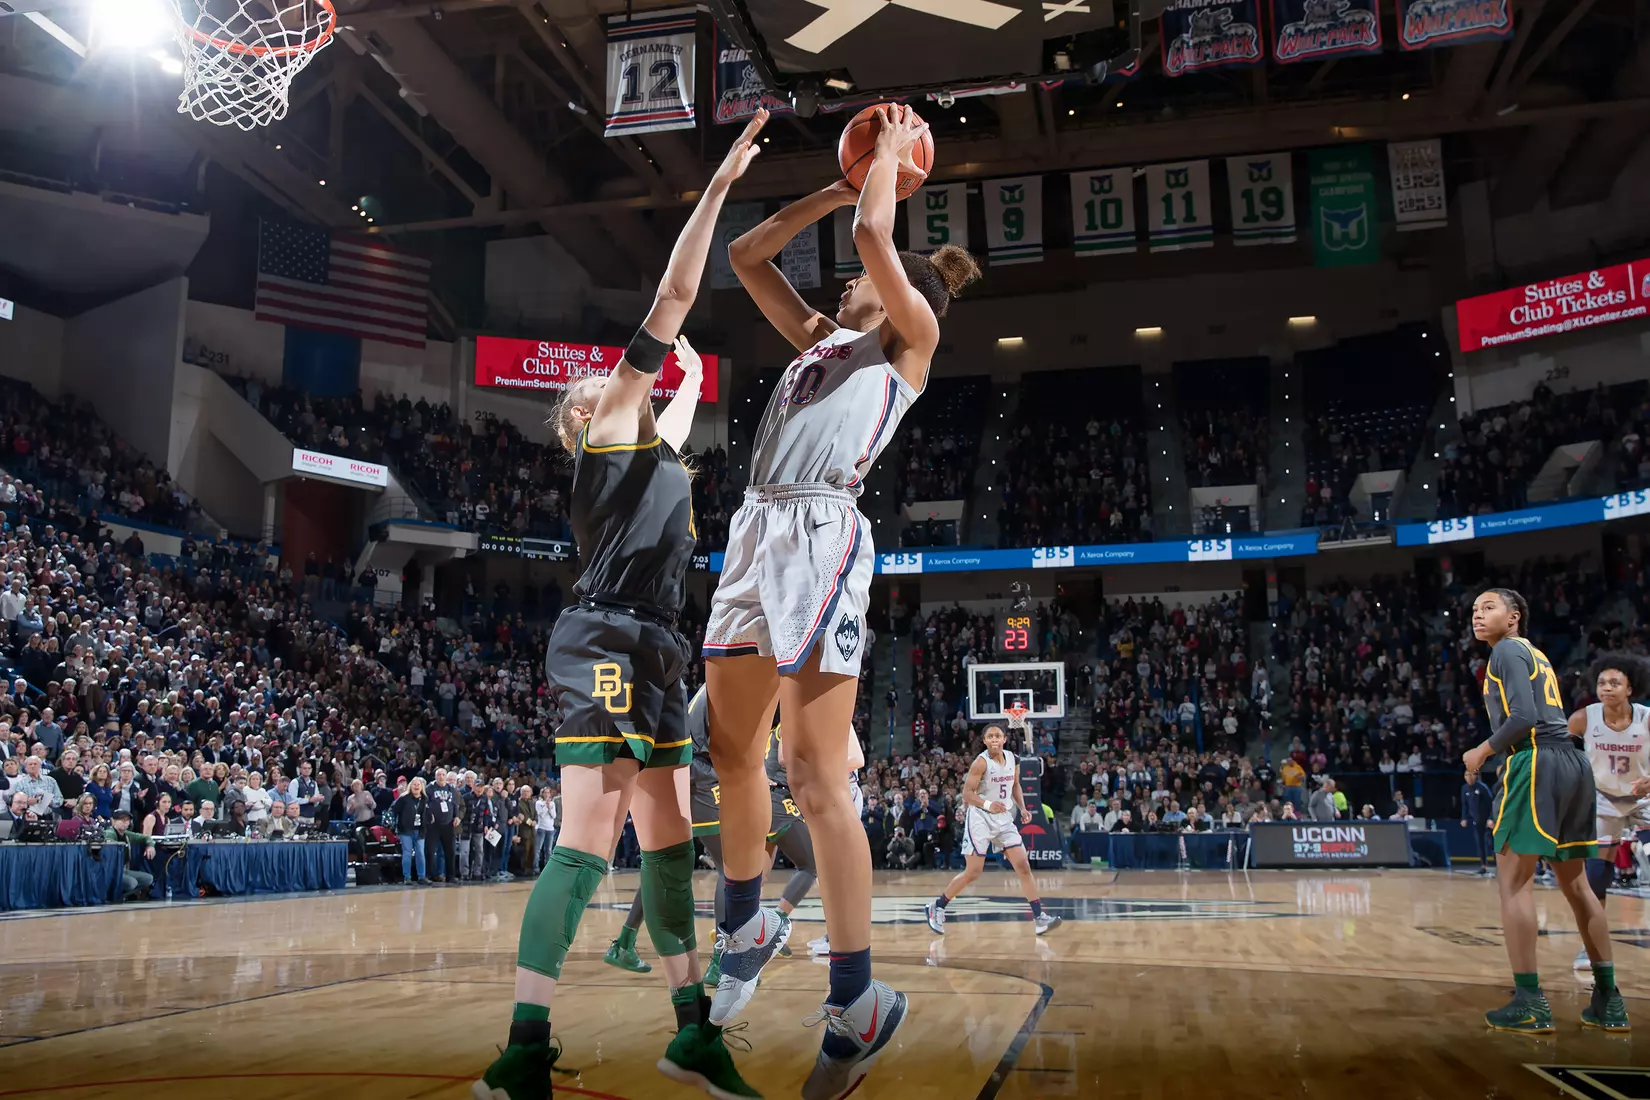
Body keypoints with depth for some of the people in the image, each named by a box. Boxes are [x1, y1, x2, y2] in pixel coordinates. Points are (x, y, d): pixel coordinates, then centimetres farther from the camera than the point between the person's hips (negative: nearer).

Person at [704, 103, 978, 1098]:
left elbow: (875, 237, -6)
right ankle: (749, 928, 32)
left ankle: (859, 1002, -1)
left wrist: (891, 156, 12)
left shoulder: (912, 336, 8)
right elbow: (746, 257, 29)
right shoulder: (820, 337, 27)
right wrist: (838, 185, 28)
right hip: (757, 530, 8)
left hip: (821, 533, -8)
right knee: (732, 755, 13)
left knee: (817, 778, -11)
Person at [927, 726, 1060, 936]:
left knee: (1023, 867, -2)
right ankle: (937, 907, 12)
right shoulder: (981, 762, -16)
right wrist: (987, 805, -33)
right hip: (980, 819, -6)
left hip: (1004, 819, 6)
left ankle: (1039, 918, 1)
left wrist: (1022, 808, 3)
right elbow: (967, 794, -17)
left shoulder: (1013, 760, 3)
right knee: (972, 873, -4)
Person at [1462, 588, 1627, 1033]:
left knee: (1514, 879, -7)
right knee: (1575, 883, 15)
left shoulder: (1507, 650, -3)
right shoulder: (1537, 655, 25)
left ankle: (1530, 1003, -9)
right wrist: (1492, 753, 23)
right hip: (1573, 763, 9)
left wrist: (1481, 752, -4)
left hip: (1537, 763, -9)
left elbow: (1524, 716, -15)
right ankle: (1609, 1001, 17)